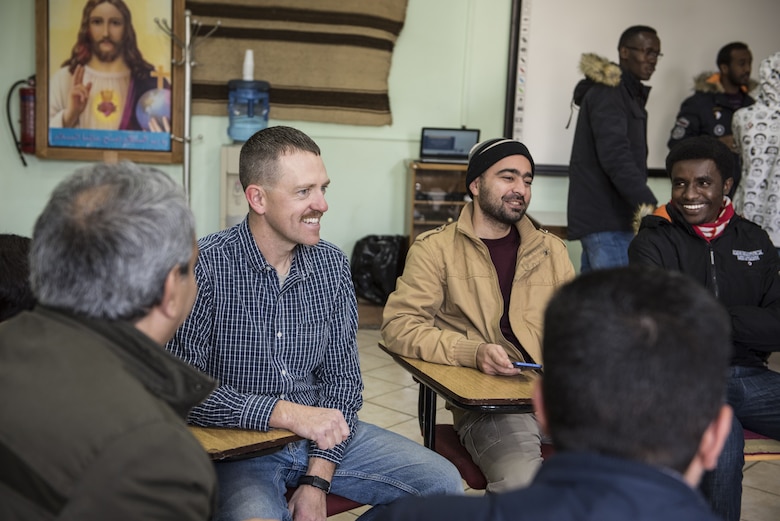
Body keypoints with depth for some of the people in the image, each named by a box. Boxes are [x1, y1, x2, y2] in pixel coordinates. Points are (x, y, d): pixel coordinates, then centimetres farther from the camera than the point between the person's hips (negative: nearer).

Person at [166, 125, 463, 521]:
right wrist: (286, 413, -26)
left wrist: (316, 482, -7)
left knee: (444, 483, -1)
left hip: (324, 439, 6)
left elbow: (342, 377, 3)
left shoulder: (332, 265, 1)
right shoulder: (205, 266, -15)